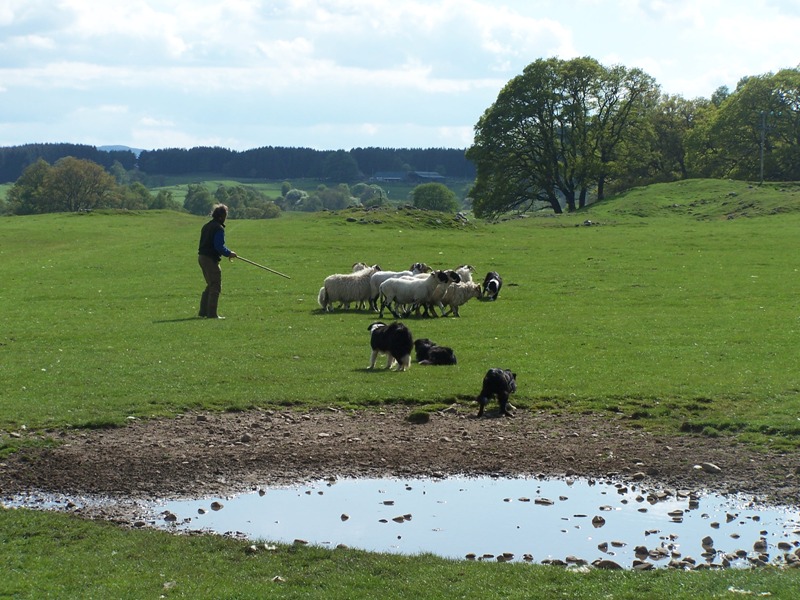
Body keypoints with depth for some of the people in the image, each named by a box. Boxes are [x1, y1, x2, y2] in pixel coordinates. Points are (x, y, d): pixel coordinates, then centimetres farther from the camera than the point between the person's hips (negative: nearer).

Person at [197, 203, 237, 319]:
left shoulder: (206, 226, 15)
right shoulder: (219, 228, -14)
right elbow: (219, 246, -22)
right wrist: (229, 253, -6)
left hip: (202, 257, 9)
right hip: (211, 259, -9)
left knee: (211, 285, 19)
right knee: (216, 287, -3)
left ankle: (203, 311, 21)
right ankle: (211, 313, -4)